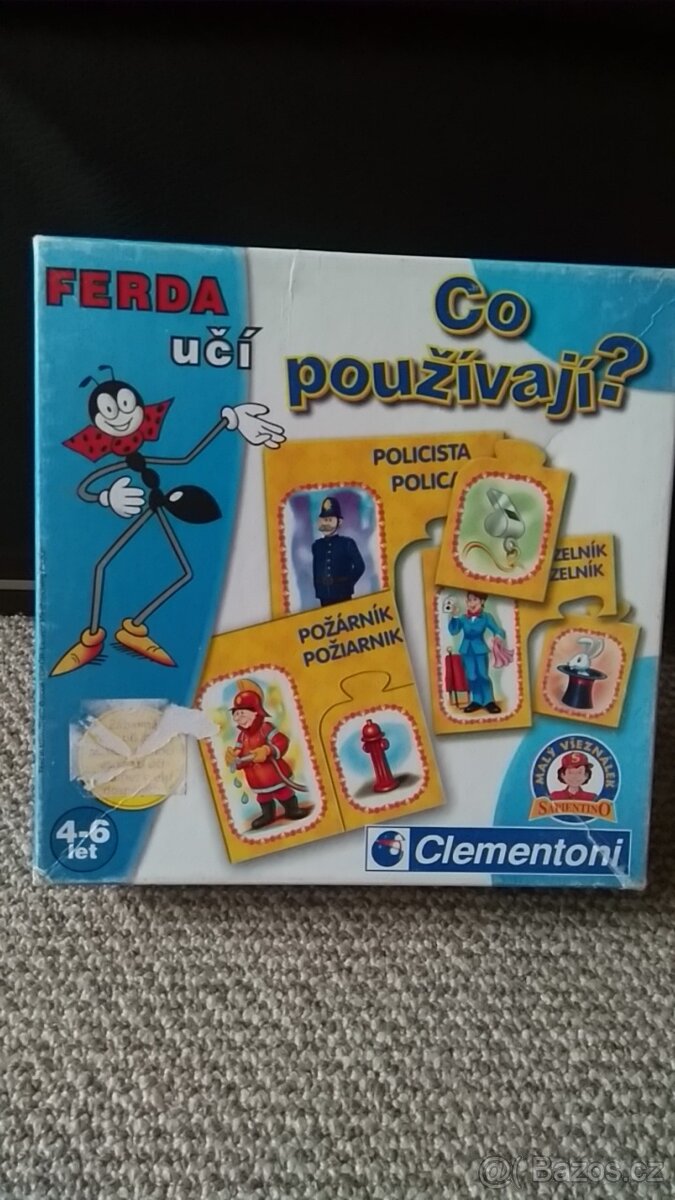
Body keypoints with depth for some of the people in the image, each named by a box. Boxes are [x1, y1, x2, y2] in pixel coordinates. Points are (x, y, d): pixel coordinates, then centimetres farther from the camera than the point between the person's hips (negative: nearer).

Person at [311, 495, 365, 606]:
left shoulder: (348, 543, -2)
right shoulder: (317, 545, 8)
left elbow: (360, 566, -2)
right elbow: (316, 570, 15)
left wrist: (348, 584, -2)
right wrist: (318, 590, 8)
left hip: (343, 595, -3)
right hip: (325, 596, 3)